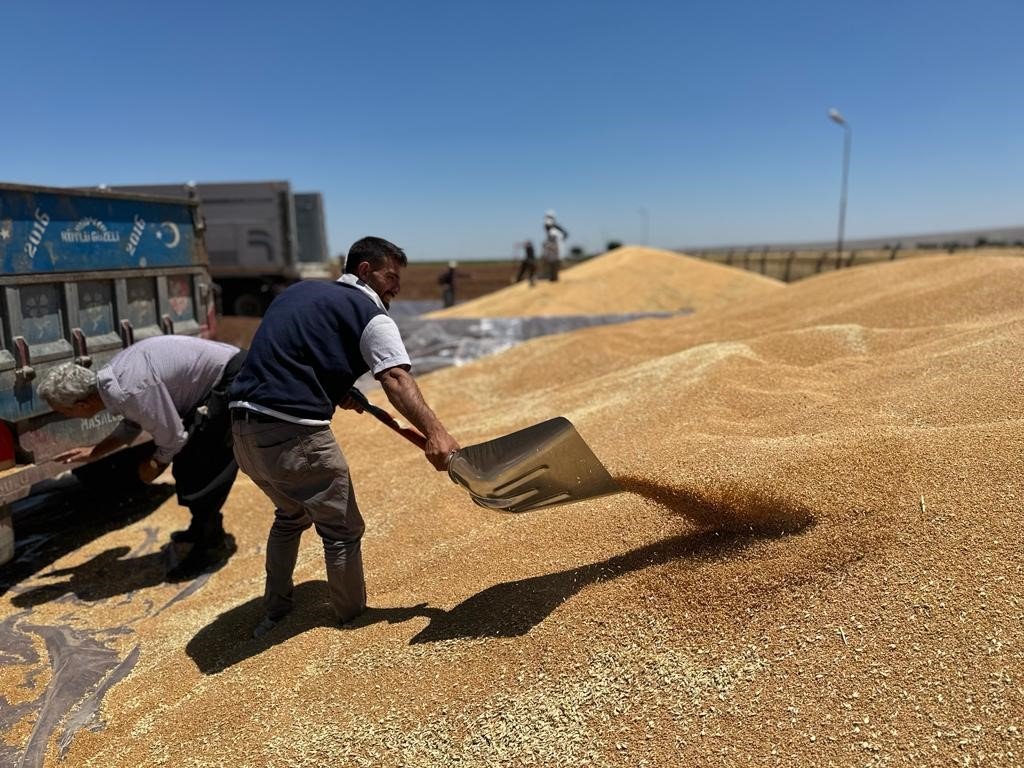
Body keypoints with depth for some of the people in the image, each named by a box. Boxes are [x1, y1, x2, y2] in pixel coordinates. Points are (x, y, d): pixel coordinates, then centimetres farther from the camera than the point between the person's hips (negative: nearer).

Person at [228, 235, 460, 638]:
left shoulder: (300, 290, 19)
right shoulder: (370, 314, -4)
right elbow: (396, 380, -21)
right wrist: (435, 432, -33)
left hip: (244, 427, 9)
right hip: (294, 434, -8)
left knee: (291, 515, 28)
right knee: (342, 530, 7)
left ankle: (274, 612, 37)